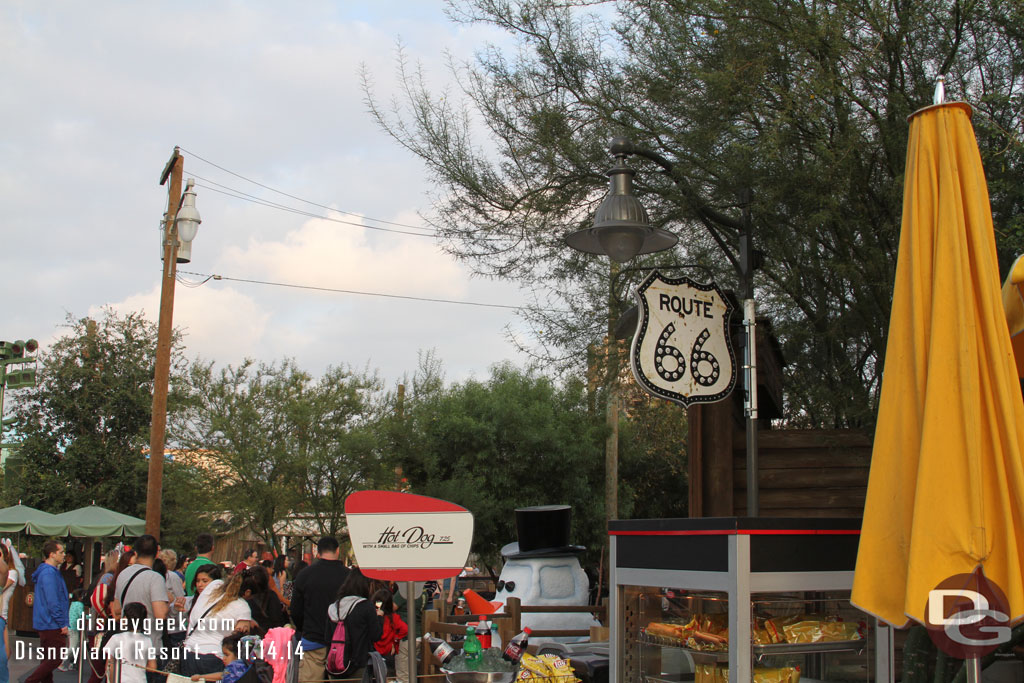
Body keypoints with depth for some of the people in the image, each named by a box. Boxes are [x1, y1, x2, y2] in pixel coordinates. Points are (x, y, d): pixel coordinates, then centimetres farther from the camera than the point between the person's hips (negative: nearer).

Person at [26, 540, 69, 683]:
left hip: (45, 624, 11)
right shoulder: (49, 574, -18)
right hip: (52, 625, -11)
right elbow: (53, 602, -22)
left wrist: (62, 622, 22)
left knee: (47, 659, 13)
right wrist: (63, 624, -18)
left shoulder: (50, 571, 15)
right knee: (55, 659, -7)